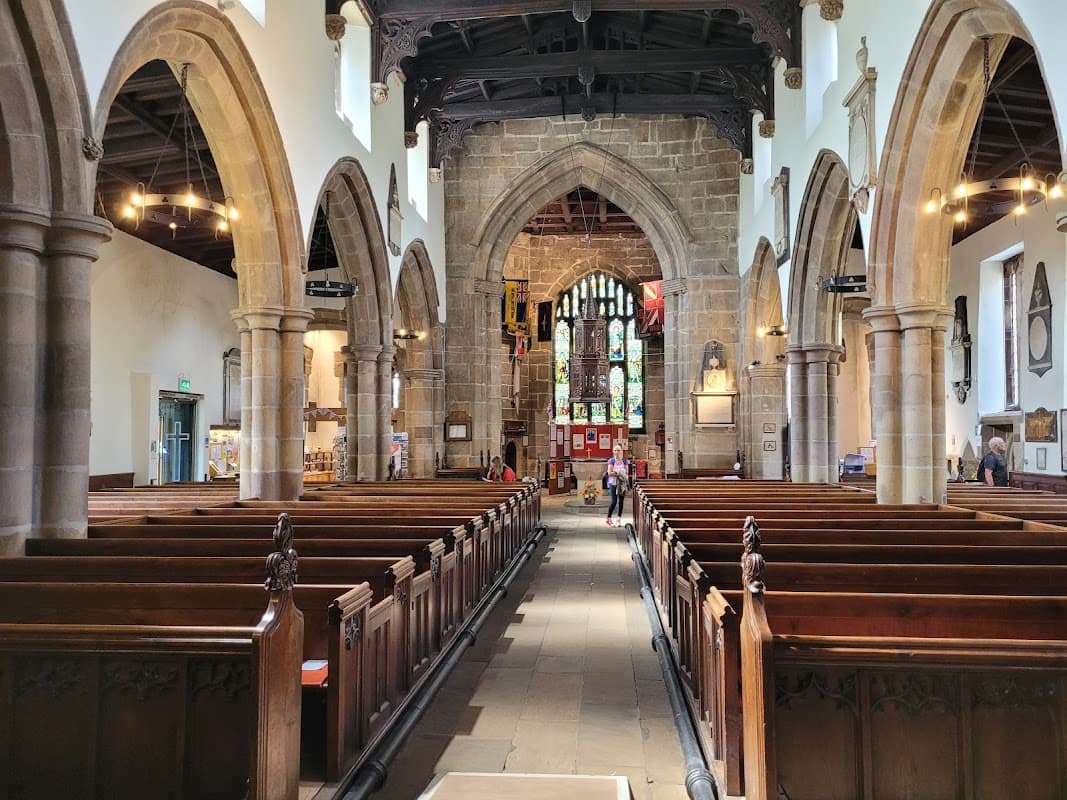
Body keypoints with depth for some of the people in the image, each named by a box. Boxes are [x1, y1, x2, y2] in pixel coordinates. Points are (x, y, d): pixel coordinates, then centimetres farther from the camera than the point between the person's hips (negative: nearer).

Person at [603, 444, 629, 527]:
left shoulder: (624, 461, 7)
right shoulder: (611, 461, -2)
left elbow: (627, 472, 5)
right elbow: (609, 473, -9)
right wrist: (618, 473, -14)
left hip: (622, 483, 3)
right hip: (613, 483, -3)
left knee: (621, 501, 4)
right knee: (614, 501, -7)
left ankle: (619, 519, 11)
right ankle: (608, 518, 5)